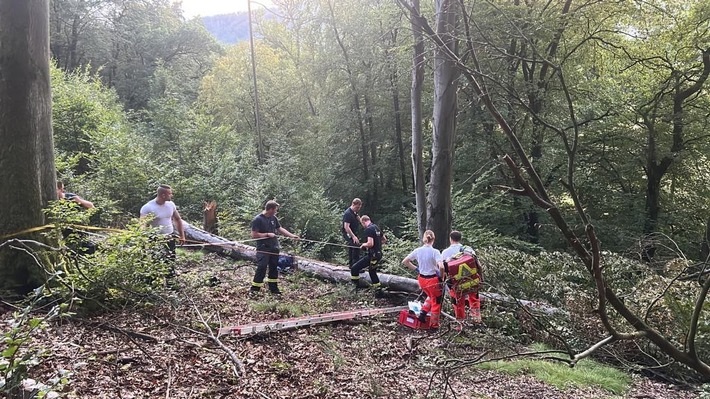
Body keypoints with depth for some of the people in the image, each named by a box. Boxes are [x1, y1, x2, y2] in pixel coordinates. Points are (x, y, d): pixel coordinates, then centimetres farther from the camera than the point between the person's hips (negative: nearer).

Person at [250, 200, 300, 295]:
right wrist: (267, 234, -15)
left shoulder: (273, 218, 9)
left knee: (274, 269, 12)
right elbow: (254, 235, -15)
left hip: (274, 248, 7)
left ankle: (274, 289, 23)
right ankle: (254, 289, -1)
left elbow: (280, 229, 19)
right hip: (263, 249, -7)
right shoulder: (258, 219, -13)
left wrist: (292, 236, 12)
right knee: (261, 268, -10)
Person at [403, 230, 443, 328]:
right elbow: (441, 267, -29)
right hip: (433, 280, -5)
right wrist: (441, 276, -12)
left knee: (430, 296, 31)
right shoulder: (435, 252, -18)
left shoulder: (418, 251, -3)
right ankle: (434, 324, 26)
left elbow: (404, 261, 3)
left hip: (421, 279, 5)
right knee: (436, 301, 17)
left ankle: (422, 313, 21)